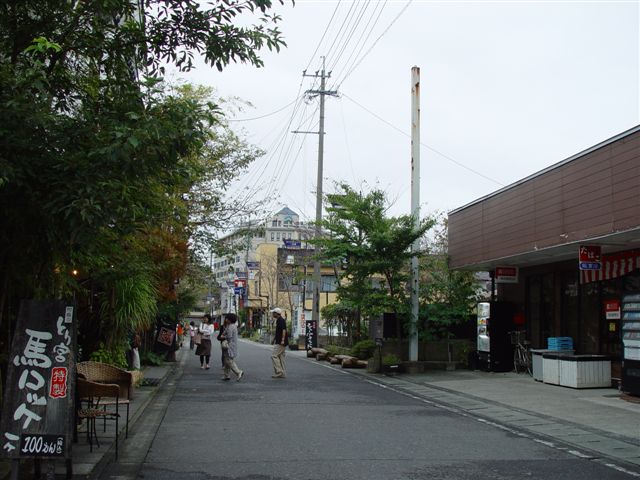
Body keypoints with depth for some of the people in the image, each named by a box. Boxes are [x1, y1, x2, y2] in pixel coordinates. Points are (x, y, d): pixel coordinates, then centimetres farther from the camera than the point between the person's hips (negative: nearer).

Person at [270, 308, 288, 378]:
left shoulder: (281, 320, -14)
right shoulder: (278, 320, 18)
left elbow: (284, 330, -24)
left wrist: (282, 340, -28)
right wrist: (275, 339, 26)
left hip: (280, 342, -10)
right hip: (279, 342, 10)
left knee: (274, 355, -10)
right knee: (281, 356, 10)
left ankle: (278, 372, -9)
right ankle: (283, 374, 11)